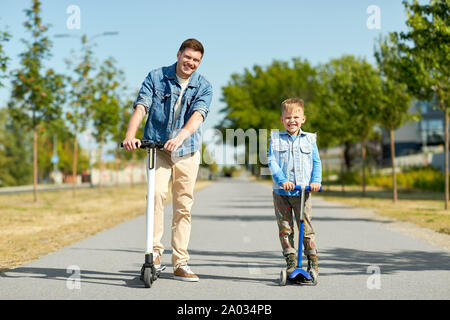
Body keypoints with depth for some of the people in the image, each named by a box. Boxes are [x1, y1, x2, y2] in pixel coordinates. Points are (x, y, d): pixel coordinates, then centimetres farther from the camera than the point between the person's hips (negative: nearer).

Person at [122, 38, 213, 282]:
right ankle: (155, 250, -14)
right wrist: (130, 135, -28)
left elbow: (198, 115, -17)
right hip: (158, 148, -1)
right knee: (157, 193, -25)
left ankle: (180, 264, 13)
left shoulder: (204, 87, 1)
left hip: (187, 152, 1)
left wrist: (180, 137, -36)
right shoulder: (156, 77, 2)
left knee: (184, 207, 4)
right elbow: (141, 106, -10)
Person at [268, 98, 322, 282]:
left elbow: (316, 163, 8)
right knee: (285, 228, 3)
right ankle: (291, 261, 12)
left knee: (306, 227, -5)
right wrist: (282, 180, -18)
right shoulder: (275, 139, 6)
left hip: (303, 191, 0)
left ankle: (313, 262, 6)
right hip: (281, 192, 1)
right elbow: (272, 162, -3)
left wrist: (316, 181, -9)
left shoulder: (309, 139, 9)